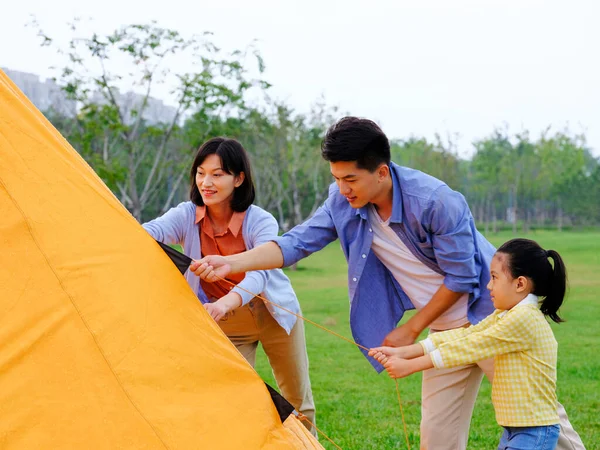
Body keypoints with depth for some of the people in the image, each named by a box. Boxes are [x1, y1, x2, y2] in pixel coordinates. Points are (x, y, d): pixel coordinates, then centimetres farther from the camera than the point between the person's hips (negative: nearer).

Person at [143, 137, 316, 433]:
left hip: (275, 315, -1)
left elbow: (262, 270, -42)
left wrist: (228, 302, -62)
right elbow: (153, 231, -37)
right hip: (225, 324, 1)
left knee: (297, 401, 12)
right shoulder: (187, 215, -16)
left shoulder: (261, 222, -24)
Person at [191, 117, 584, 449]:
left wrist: (411, 330, -14)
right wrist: (230, 263, -23)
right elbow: (297, 243, -9)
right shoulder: (344, 202, -10)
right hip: (445, 330, 6)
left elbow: (461, 278, -21)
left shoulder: (437, 202, -28)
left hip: (490, 315, -5)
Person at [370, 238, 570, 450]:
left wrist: (409, 366, -14)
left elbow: (469, 347, -18)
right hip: (515, 432, 10)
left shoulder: (524, 318, -19)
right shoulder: (506, 315, 11)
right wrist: (401, 352, -6)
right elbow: (462, 336, 3)